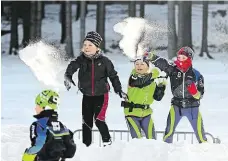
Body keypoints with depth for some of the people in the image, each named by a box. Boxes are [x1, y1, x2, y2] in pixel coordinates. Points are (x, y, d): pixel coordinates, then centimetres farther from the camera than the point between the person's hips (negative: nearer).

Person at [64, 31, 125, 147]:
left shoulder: (104, 61, -5)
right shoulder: (81, 60, -2)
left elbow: (113, 76, 3)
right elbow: (71, 68, -15)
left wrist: (119, 90, 5)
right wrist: (68, 78, -34)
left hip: (101, 95, -3)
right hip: (87, 96, 3)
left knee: (99, 119, -15)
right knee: (86, 121, 8)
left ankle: (107, 141, 3)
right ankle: (86, 145, 19)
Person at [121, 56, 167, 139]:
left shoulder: (152, 82, 8)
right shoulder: (133, 76, -7)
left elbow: (158, 97, 5)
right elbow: (140, 82, -30)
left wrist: (161, 86, -7)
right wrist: (152, 75, -30)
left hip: (146, 113, 5)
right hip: (132, 112, -5)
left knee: (151, 137, 6)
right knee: (137, 138, -9)